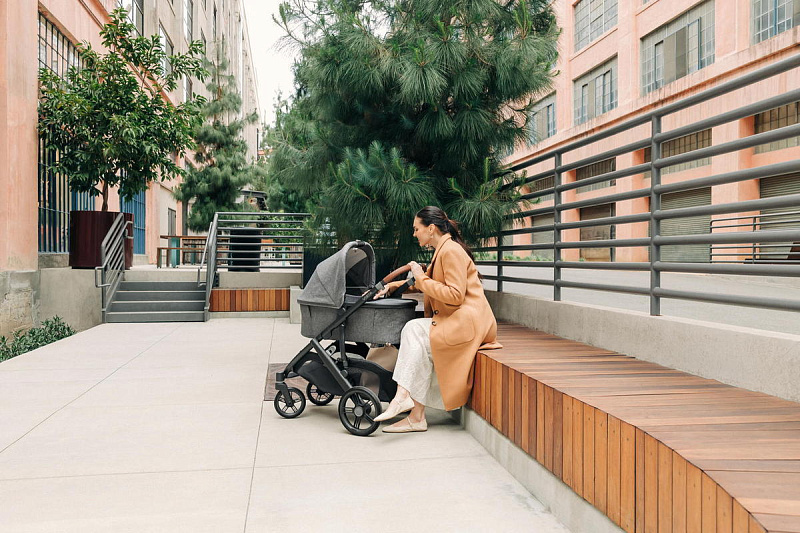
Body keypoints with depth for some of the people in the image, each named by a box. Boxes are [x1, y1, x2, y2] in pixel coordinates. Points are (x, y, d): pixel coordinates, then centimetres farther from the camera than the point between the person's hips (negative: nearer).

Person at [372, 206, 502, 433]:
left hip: (468, 321, -9)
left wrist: (422, 278, -13)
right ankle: (416, 415, -10)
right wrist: (391, 286, 27)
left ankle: (403, 396, -18)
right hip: (453, 321, 9)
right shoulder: (442, 251, 18)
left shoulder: (451, 251, -13)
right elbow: (424, 283, 35)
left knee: (415, 330, -20)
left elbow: (455, 296, -21)